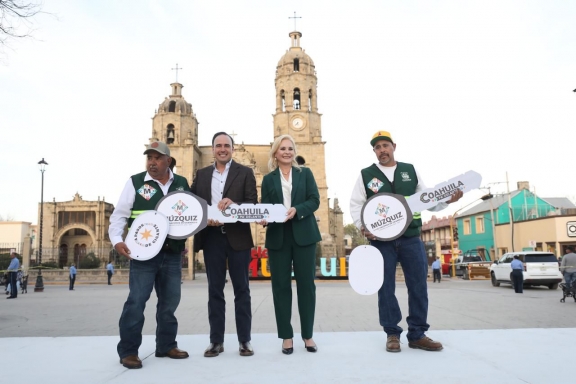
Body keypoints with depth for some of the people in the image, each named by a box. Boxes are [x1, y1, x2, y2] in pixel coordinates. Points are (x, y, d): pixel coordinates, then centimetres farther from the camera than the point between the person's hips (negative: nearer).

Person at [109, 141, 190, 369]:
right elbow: (119, 215, -2)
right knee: (136, 301, -4)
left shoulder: (182, 184, 9)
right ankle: (128, 351, 9)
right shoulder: (135, 182, -1)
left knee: (170, 301, 11)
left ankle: (166, 345, 26)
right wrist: (117, 240, -15)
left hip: (173, 253, 4)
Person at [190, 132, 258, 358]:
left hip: (238, 237, -2)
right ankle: (216, 341, 17)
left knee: (241, 290, 5)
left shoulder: (245, 173, 4)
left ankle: (244, 341, 14)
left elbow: (253, 203, -5)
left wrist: (233, 204, -23)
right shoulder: (201, 175, 12)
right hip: (211, 237, 3)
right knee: (215, 290, 8)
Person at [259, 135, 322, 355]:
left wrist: (297, 210, -19)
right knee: (281, 285, 3)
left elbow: (315, 200, -1)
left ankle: (308, 335, 15)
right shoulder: (268, 179, 11)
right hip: (278, 237, 1)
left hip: (303, 235, 0)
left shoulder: (305, 173, 9)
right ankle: (286, 336, 13)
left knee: (306, 284, 3)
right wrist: (263, 218, -16)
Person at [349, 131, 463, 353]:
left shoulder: (410, 171, 11)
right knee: (386, 287, 3)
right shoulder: (366, 175, 4)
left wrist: (447, 200, -5)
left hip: (411, 238, 2)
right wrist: (362, 226, -13)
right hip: (381, 240, -2)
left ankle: (417, 334, 16)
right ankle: (392, 334, 16)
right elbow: (355, 204, 2)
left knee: (419, 286, 3)